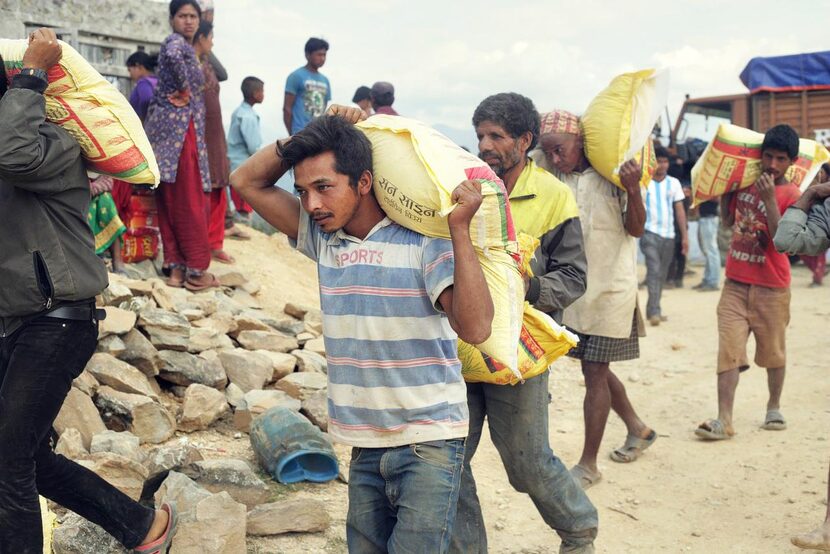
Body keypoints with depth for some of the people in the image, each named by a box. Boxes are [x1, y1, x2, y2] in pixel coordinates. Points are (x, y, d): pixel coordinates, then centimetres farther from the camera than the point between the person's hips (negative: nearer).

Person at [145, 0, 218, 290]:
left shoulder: (181, 45, 23)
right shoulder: (177, 43, -7)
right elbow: (173, 57, -32)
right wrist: (185, 86, -19)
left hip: (167, 128, 10)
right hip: (179, 128, -10)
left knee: (171, 202, 6)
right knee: (190, 202, -6)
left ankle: (176, 267, 9)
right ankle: (197, 271, -3)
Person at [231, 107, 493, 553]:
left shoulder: (422, 238, -13)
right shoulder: (322, 235, 4)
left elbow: (475, 328, -23)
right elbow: (247, 182, 8)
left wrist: (460, 230, -29)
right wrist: (312, 132, -3)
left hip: (428, 439, -6)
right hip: (365, 443, 6)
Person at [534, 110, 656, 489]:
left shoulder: (611, 172, -11)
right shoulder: (554, 178, 1)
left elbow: (636, 229, -12)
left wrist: (633, 190, -28)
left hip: (612, 287, -5)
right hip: (575, 287, 6)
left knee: (595, 372, -3)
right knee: (595, 369, 16)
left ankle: (588, 465, 7)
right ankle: (638, 430, 39)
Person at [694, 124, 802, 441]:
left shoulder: (791, 196, -9)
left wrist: (769, 199, -25)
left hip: (770, 287, -3)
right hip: (736, 283, 4)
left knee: (773, 352, 11)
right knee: (728, 351, -4)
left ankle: (774, 408, 32)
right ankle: (724, 421, -5)